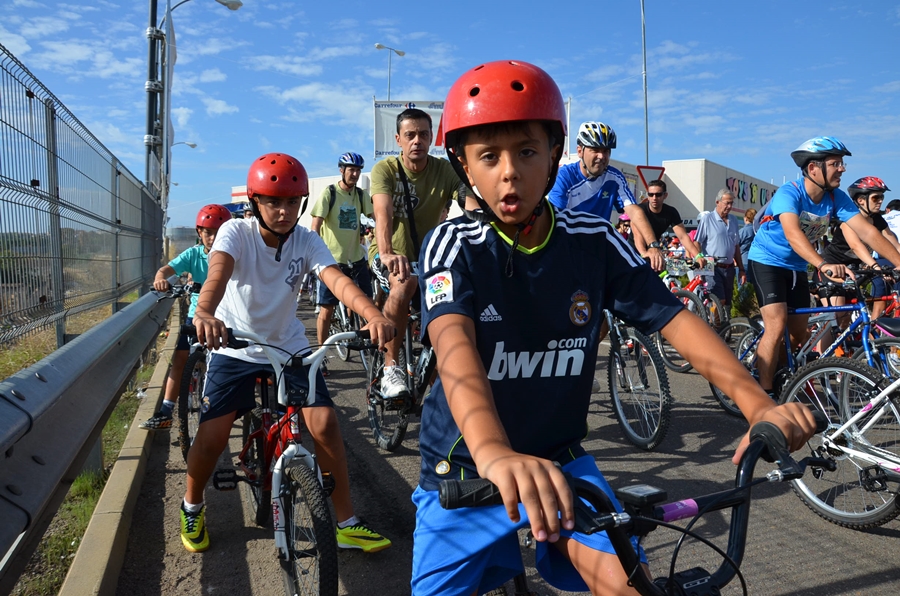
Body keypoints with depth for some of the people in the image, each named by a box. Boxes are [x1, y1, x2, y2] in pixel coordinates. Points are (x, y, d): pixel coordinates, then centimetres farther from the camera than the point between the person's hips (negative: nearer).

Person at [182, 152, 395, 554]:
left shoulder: (306, 241, -11)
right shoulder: (236, 232, -15)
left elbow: (337, 279, -28)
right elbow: (218, 272, -36)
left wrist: (373, 315, -48)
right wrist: (204, 313, -59)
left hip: (289, 347, 2)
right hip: (235, 349, -1)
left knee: (324, 423, -12)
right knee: (211, 438, -7)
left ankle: (346, 524, 4)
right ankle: (192, 508, 26)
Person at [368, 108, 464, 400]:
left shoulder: (444, 169, -8)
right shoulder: (385, 170, -12)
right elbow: (383, 213, -31)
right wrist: (387, 254, -50)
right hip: (390, 256, -3)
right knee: (405, 282, -36)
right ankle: (391, 367, -21)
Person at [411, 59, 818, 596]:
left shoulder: (594, 242, -7)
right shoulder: (454, 244, -16)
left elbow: (675, 318, -12)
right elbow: (454, 343, -33)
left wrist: (759, 405, -29)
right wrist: (495, 453, -52)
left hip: (559, 459, 1)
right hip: (466, 466, -1)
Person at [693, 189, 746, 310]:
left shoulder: (734, 220, 12)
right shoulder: (707, 219, -4)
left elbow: (736, 246, 16)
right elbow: (697, 242, -6)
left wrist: (741, 269, 14)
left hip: (729, 268, 6)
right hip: (713, 268, -6)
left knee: (727, 303, 10)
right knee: (719, 300, -18)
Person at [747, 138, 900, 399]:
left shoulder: (836, 197, -8)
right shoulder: (789, 193, -25)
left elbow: (867, 231, -14)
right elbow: (792, 233, -42)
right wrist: (824, 265, -56)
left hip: (796, 266, 7)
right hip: (767, 260, -7)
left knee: (799, 334, 8)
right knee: (777, 327, -19)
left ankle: (779, 375, 31)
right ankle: (764, 394, -12)